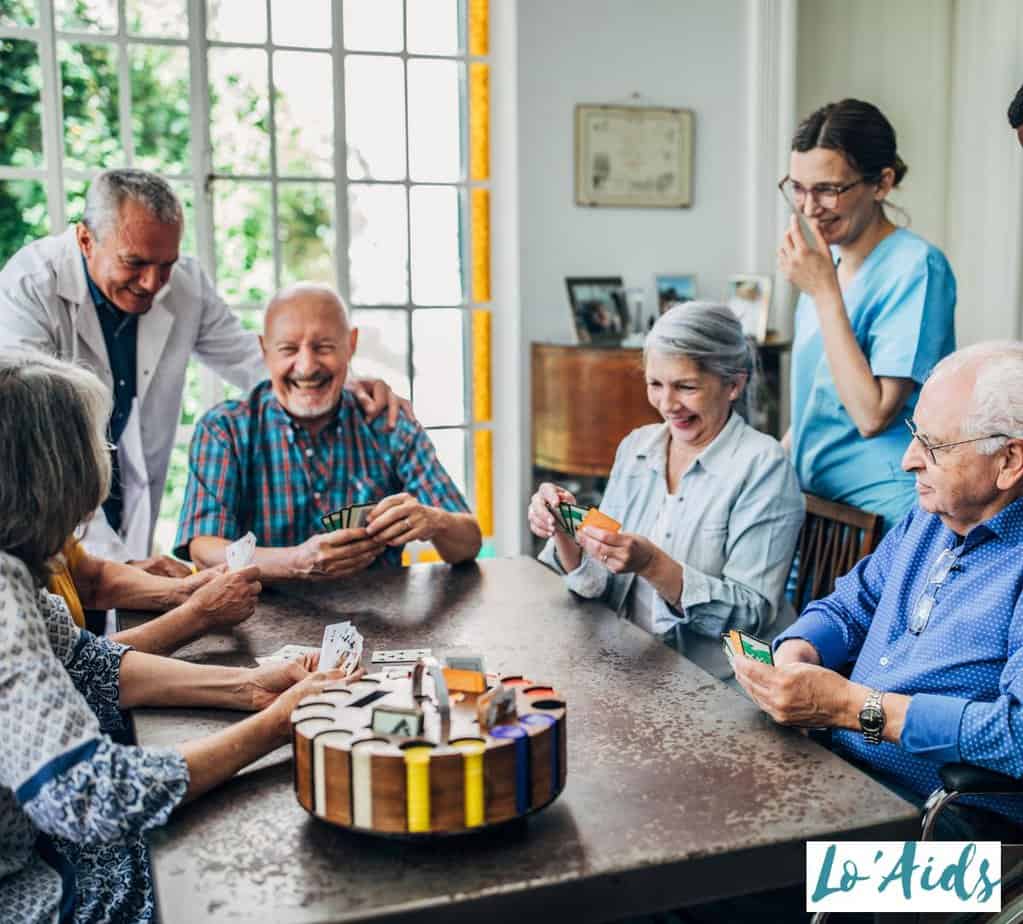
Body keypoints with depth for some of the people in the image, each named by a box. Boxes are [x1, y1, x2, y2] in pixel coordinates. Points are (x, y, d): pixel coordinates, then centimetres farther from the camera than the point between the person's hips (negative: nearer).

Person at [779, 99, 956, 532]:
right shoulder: (828, 260, 7)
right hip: (813, 495, 7)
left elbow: (871, 415, -22)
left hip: (880, 510, -7)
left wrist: (825, 292, -21)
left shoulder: (916, 266, -16)